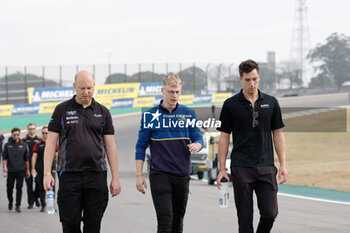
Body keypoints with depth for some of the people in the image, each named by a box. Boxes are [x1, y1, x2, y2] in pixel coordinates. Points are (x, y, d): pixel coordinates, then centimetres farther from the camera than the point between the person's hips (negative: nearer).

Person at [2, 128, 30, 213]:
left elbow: (26, 159, 11)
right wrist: (5, 166, -14)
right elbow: (4, 157, 3)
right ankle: (10, 202, 31)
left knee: (19, 188, -3)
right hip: (10, 170, 0)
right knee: (9, 188, 4)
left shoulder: (24, 145, 6)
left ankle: (18, 206, 2)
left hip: (21, 170, 0)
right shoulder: (7, 145, 4)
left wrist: (27, 170, 10)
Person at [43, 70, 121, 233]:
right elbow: (51, 142, 4)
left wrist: (115, 178, 5)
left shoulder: (102, 112, 10)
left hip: (96, 175, 1)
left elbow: (110, 146, 10)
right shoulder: (62, 110, 6)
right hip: (69, 175, -1)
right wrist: (47, 173, -6)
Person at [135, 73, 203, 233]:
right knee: (165, 220, -13)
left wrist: (196, 145, -18)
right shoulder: (151, 115, 0)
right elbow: (141, 146, 2)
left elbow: (198, 138, 8)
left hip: (182, 175, 3)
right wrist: (139, 175, -4)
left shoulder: (188, 113, 7)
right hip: (160, 174, -3)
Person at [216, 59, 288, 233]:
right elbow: (224, 136, 3)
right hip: (241, 168, -1)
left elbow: (278, 134, 10)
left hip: (266, 167, 2)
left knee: (270, 213, -6)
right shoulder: (231, 105, 1)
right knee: (245, 218, 0)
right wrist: (222, 169, -2)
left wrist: (283, 165, 3)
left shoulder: (271, 103, 7)